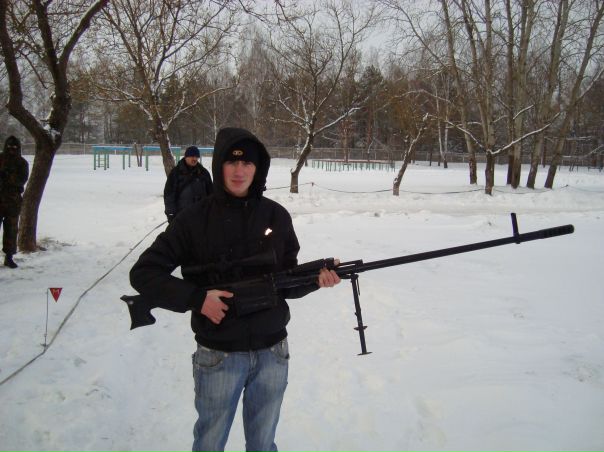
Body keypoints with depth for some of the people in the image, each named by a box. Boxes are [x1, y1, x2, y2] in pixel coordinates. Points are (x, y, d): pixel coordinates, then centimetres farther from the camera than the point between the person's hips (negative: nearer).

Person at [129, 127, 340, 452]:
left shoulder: (276, 216, 0)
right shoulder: (195, 219, -8)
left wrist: (314, 279, -16)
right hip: (219, 356, -2)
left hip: (272, 352, 3)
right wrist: (196, 298, -19)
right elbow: (143, 273, -7)